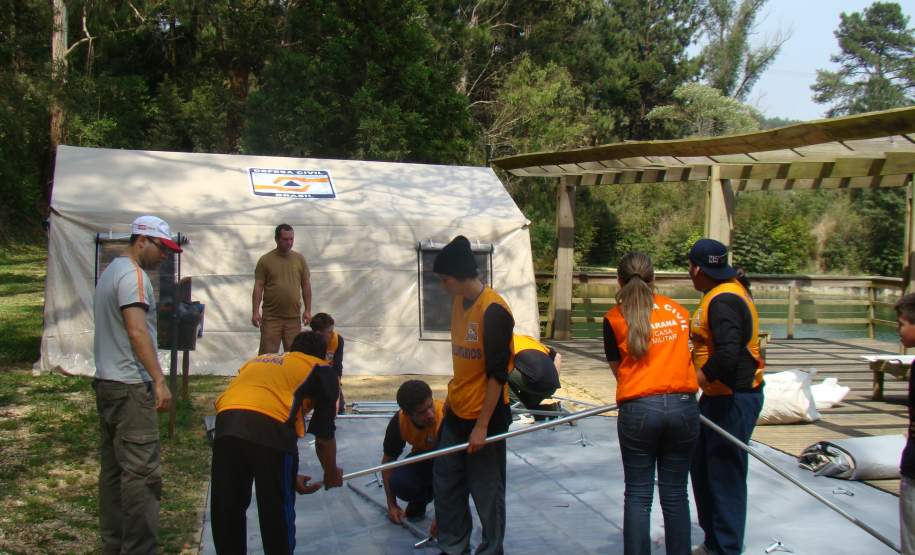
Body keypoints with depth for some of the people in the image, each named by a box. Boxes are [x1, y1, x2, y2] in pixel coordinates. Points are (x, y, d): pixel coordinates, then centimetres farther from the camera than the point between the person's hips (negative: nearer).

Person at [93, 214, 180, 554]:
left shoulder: (110, 272, 20)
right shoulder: (133, 275, -12)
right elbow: (137, 331, -23)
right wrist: (159, 380, -26)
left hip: (106, 383, 10)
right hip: (130, 387, -10)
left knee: (113, 469, 13)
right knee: (141, 473, -10)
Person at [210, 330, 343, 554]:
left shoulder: (257, 360, 37)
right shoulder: (320, 370, 23)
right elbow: (324, 436, 22)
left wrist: (290, 477, 43)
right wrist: (331, 475, 41)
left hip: (227, 423, 4)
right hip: (271, 427, -4)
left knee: (226, 510, 19)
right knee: (277, 513, 13)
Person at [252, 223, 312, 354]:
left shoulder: (299, 259, 7)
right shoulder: (265, 260, 0)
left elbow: (306, 286, 10)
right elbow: (258, 287, -1)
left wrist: (308, 310, 5)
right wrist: (255, 312, -8)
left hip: (293, 317, 2)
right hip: (271, 317, -2)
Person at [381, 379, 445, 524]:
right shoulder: (398, 422, -24)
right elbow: (388, 460, -6)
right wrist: (392, 505, -8)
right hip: (422, 457, 3)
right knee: (398, 482, -27)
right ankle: (418, 503, 7)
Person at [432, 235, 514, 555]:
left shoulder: (493, 312, -21)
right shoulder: (459, 303, 4)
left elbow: (498, 375, -20)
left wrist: (482, 426, -18)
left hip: (485, 417, -8)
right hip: (457, 414, 8)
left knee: (486, 491, 6)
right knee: (445, 482, 15)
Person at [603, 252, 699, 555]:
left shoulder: (614, 317, 2)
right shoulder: (678, 311, 10)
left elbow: (618, 368, 5)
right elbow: (683, 355, 15)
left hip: (638, 408, -2)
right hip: (684, 406, 3)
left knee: (638, 496, 6)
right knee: (675, 494, 11)